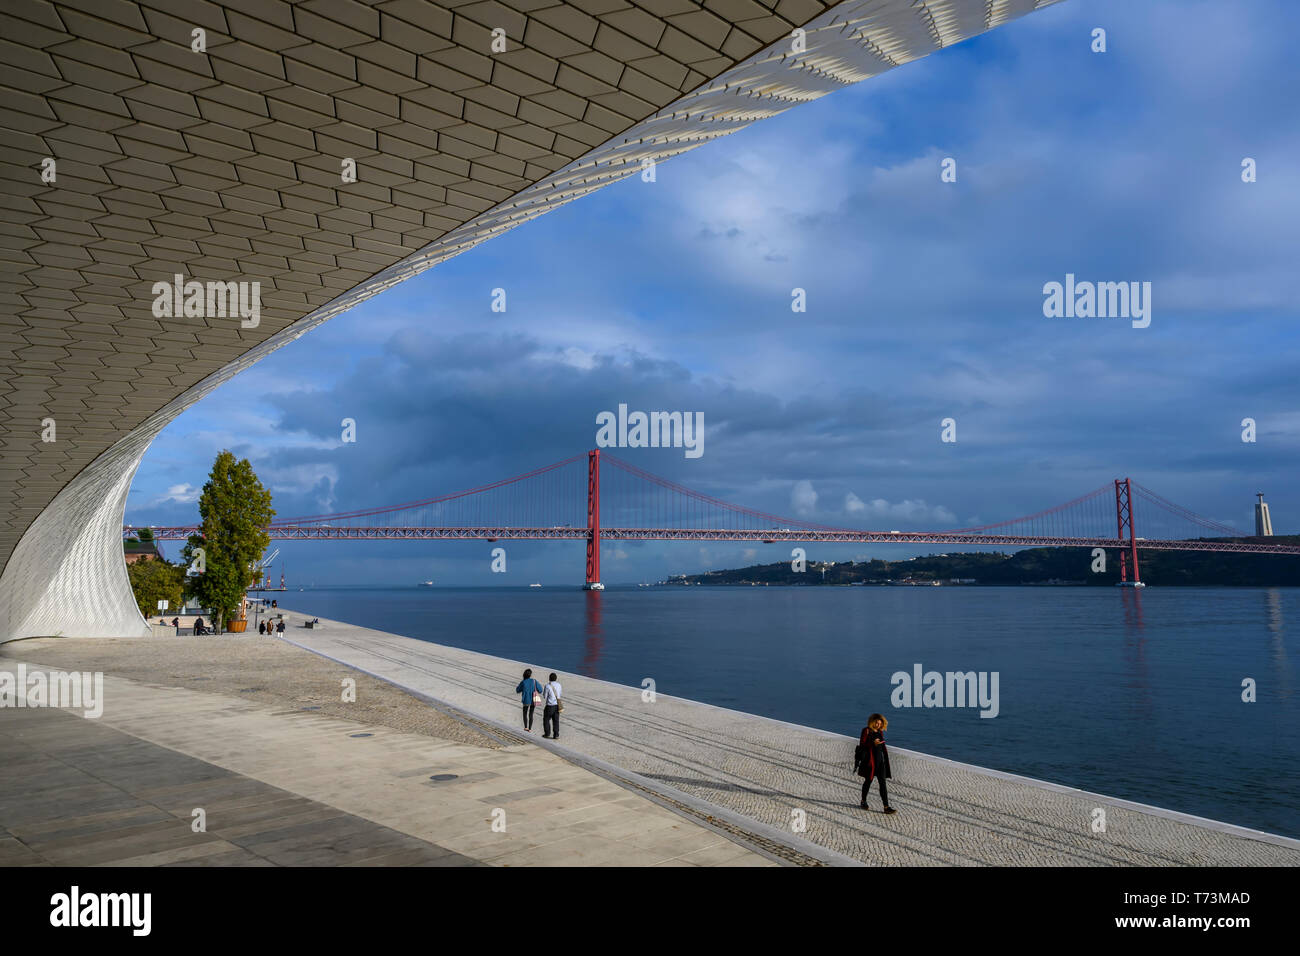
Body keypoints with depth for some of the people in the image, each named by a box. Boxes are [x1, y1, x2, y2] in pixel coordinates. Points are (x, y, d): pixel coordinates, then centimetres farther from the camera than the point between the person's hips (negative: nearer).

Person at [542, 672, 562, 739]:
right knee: (556, 720, 9)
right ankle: (556, 735, 6)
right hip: (557, 705, 5)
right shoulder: (558, 685, 3)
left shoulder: (547, 686, -13)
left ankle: (547, 733, 18)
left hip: (550, 706, -5)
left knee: (546, 719, 14)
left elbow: (545, 696, -6)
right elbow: (561, 694, 16)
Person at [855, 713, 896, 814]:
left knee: (883, 783, -2)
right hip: (870, 760, -4)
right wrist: (873, 743, -23)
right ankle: (863, 801, 29)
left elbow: (883, 747, 18)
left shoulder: (880, 732, 10)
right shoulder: (866, 731, -6)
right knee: (868, 781, 8)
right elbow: (862, 745, -10)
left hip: (880, 760, 5)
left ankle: (886, 807, -5)